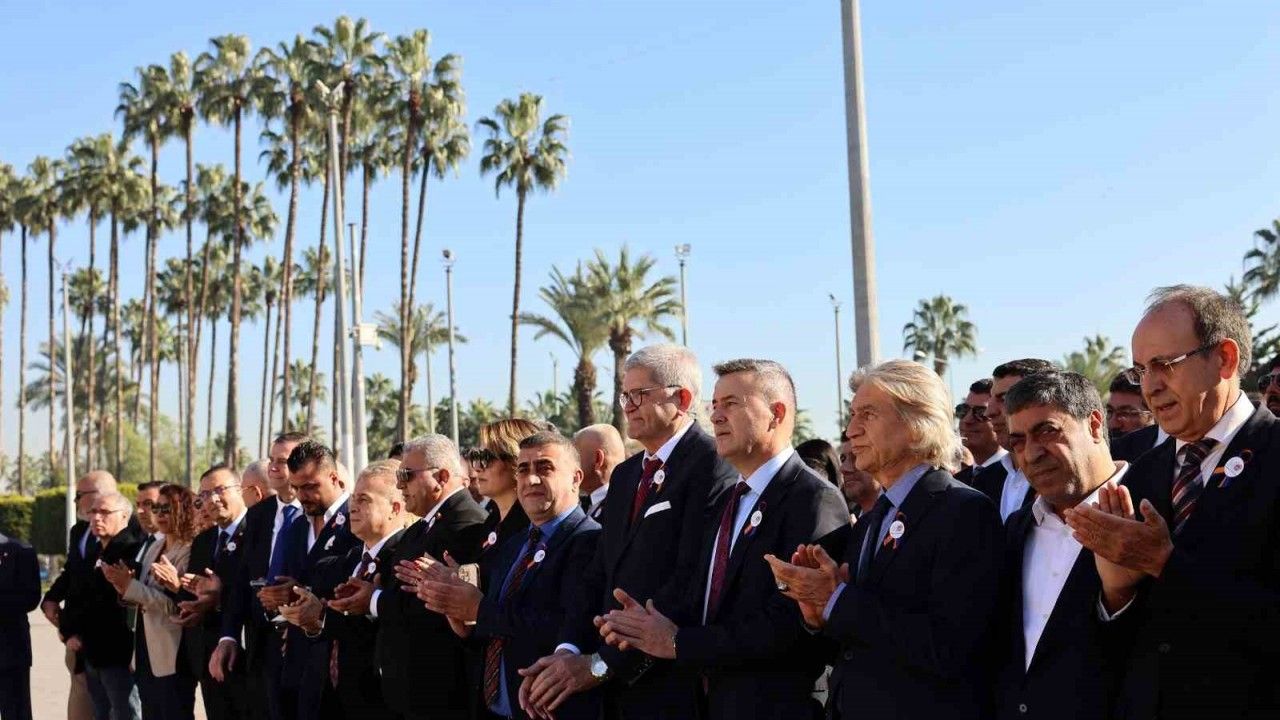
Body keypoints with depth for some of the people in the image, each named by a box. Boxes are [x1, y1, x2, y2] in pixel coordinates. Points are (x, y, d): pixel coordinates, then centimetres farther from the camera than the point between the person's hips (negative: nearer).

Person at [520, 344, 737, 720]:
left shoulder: (712, 466, -13)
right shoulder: (625, 474, 15)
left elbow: (688, 585, -20)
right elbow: (599, 576, 10)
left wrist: (599, 664, -17)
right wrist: (567, 652, -7)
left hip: (673, 688, -7)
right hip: (615, 689, 7)